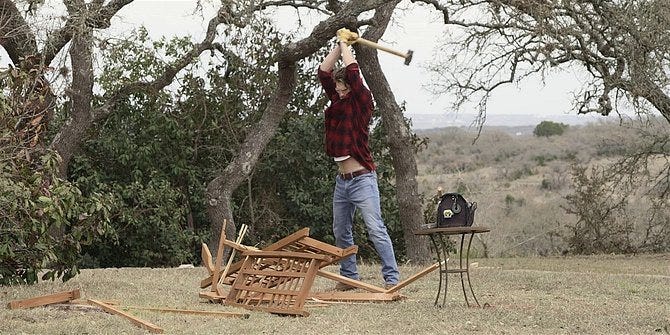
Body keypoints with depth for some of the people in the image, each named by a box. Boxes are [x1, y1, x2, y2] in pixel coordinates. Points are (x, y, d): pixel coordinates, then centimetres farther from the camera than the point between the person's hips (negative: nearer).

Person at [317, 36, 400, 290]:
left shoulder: (362, 102, -6)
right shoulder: (337, 102, 12)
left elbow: (353, 72, -16)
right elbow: (323, 73, 12)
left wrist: (345, 44, -2)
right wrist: (338, 46, 8)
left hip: (362, 179, -8)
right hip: (342, 181, 8)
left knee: (376, 230, -12)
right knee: (341, 232, 14)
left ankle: (391, 278, -13)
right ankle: (349, 277, 24)